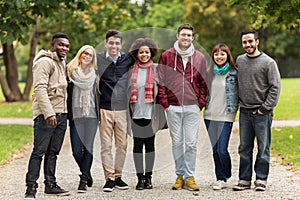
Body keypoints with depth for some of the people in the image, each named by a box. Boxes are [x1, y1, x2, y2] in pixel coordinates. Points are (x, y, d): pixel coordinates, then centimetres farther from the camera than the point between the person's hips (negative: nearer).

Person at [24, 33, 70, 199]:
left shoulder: (63, 63, 19)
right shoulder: (45, 62, -9)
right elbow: (40, 88, -18)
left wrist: (66, 112, 17)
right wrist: (49, 113, -25)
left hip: (61, 114, 9)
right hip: (45, 114, -8)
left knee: (53, 152, 12)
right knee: (39, 151, -9)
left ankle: (50, 185, 18)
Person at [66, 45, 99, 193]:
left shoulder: (94, 73, 11)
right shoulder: (70, 71, 5)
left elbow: (97, 93, 12)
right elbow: (67, 93, 2)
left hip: (91, 114, 1)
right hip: (75, 114, -1)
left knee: (88, 147, -7)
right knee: (77, 150, -2)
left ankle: (83, 180, -2)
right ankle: (87, 174, 20)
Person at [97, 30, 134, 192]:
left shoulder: (128, 59, 3)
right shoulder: (98, 59, -1)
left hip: (122, 108, 2)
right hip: (105, 108, -2)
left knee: (122, 145, 5)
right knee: (106, 145, -1)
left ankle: (118, 176, 16)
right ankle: (109, 178, 5)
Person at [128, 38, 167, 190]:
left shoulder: (156, 69, 4)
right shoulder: (131, 70, 6)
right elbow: (127, 90, 11)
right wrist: (128, 109, 7)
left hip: (151, 113, -1)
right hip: (136, 113, 1)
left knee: (150, 144, 4)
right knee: (137, 145, 3)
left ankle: (148, 177, 12)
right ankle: (140, 177, 9)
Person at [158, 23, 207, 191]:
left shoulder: (200, 58, 7)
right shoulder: (167, 56, 4)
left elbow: (203, 83, 10)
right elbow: (161, 81, 4)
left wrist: (201, 104, 2)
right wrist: (165, 103, -2)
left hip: (192, 107, 0)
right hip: (173, 107, 0)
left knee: (191, 143, -1)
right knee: (177, 142, 5)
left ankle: (189, 177, 5)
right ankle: (180, 175, 13)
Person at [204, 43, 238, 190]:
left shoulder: (233, 74, -3)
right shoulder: (209, 73, 7)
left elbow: (238, 94, 3)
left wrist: (234, 108, -3)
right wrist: (203, 104, 10)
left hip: (226, 116, -4)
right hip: (210, 115, 4)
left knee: (222, 149, -11)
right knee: (215, 149, 7)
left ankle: (226, 175, 12)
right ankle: (220, 179, 16)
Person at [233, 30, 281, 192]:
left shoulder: (268, 62, -5)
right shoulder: (239, 61, 10)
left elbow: (275, 87, -7)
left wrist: (265, 108, -11)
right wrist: (238, 103, 9)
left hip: (262, 113, -4)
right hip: (244, 112, 4)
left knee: (263, 148, 0)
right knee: (244, 148, 8)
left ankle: (261, 179, 9)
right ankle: (244, 179, 14)